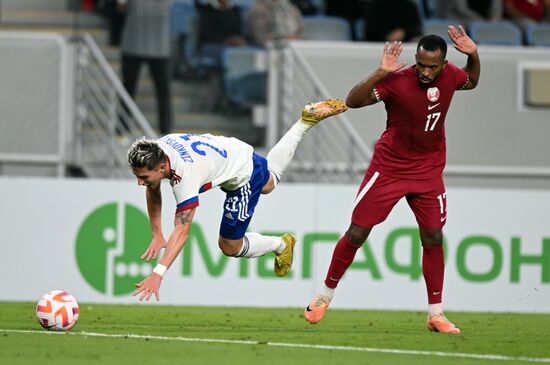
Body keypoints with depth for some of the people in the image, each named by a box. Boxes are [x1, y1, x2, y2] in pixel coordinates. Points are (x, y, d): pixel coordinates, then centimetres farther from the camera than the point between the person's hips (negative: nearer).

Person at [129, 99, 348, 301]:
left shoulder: (186, 176, -44)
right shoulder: (153, 153, -23)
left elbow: (181, 232, -46)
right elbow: (153, 192, -1)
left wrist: (157, 275, -53)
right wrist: (157, 235, -7)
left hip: (244, 176, -7)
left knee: (230, 247, 0)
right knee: (269, 182, 39)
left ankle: (281, 246, 27)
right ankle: (307, 120, 50)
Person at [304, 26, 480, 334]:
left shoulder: (450, 76, -7)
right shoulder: (397, 81, -22)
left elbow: (472, 82, 18)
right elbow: (353, 101, -30)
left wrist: (474, 55, -2)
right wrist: (380, 74, -43)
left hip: (429, 171, 4)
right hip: (389, 167, -3)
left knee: (433, 238, 1)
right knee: (357, 233, -1)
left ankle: (436, 314, 9)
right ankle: (326, 294, 17)